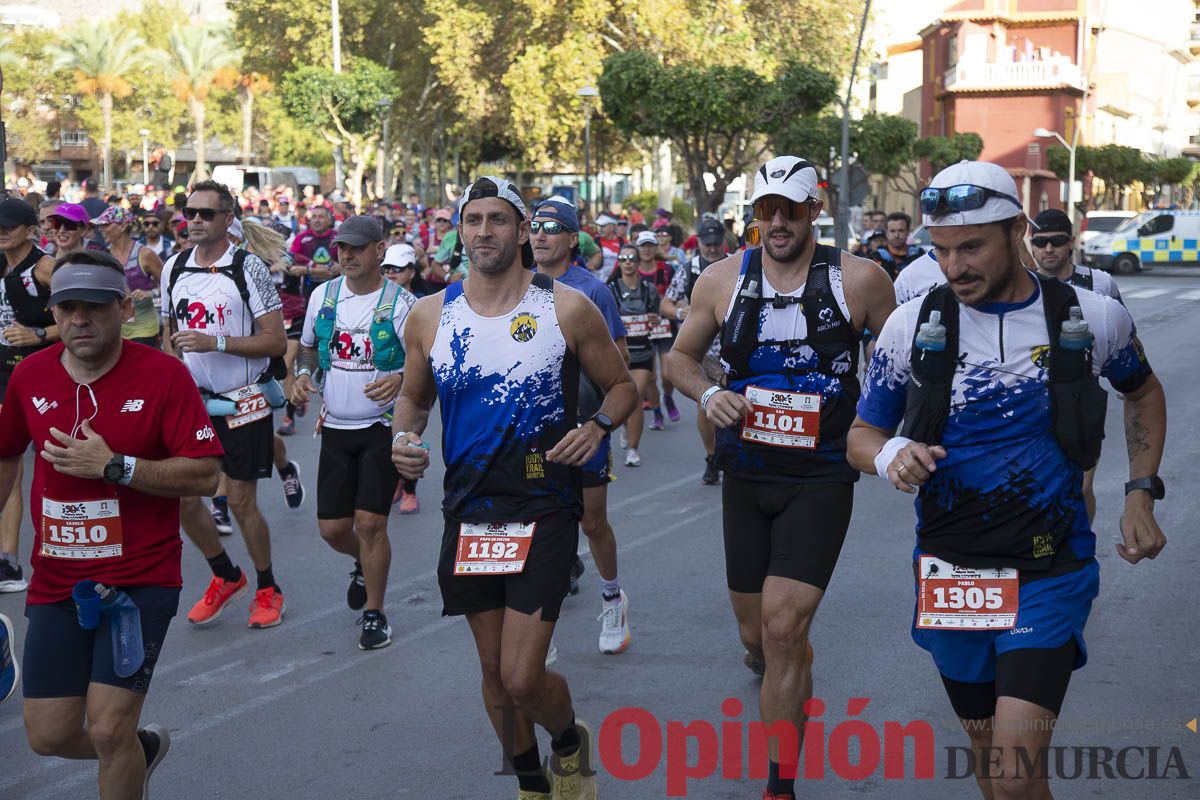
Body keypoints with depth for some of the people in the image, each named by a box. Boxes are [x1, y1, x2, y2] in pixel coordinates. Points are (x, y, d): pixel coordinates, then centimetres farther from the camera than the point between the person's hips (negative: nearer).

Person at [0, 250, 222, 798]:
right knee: (49, 736, 5)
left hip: (140, 580, -4)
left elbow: (204, 476, -14)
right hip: (56, 582, 5)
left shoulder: (163, 375, -10)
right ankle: (142, 747, 36)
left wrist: (113, 466, -22)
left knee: (107, 731, -10)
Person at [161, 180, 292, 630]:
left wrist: (215, 342, -24)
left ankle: (267, 589, 19)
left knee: (241, 501, -2)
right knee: (182, 497, 3)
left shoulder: (249, 268, -11)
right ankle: (225, 577, 25)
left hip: (242, 404, -5)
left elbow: (276, 342, -15)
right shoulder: (174, 268, 4)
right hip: (191, 401, 5)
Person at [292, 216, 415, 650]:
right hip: (336, 427, 5)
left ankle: (374, 614, 9)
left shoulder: (400, 303, -10)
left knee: (370, 522, -9)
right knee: (332, 528, 6)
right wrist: (302, 374, -1)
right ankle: (363, 565, 42)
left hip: (383, 427, -4)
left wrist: (400, 379, -29)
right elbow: (308, 346, 19)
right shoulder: (323, 295, 4)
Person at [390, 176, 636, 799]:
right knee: (494, 671, 12)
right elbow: (414, 397, 17)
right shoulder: (430, 316, 2)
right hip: (469, 510, 3)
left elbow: (622, 386, 6)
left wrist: (597, 426, -14)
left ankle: (570, 742, 24)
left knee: (523, 677, -10)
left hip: (544, 511, -3)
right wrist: (404, 437, -5)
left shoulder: (566, 309, -5)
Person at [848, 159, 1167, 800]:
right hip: (950, 572, 2)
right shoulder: (911, 326, -5)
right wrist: (889, 455, -20)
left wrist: (1141, 493, 4)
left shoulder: (1092, 319, -5)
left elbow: (1144, 393, 16)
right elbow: (862, 435, 4)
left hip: (1050, 574, -2)